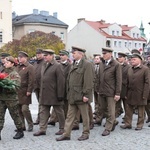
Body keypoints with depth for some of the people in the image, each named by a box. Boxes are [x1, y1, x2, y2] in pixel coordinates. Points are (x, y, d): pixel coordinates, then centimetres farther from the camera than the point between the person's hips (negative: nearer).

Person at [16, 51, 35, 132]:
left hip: (25, 92, -7)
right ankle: (22, 125, 19)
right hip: (17, 91, 7)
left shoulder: (30, 67, -7)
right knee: (19, 109, 9)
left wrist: (29, 91, -16)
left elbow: (31, 80, -12)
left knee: (25, 109, -9)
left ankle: (30, 125, 7)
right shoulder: (17, 67, 16)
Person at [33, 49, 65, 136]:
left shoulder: (58, 66, -11)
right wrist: (41, 93, 14)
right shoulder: (44, 66, 14)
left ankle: (62, 128, 19)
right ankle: (42, 129, 12)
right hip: (44, 95, 7)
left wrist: (60, 95, -17)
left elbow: (61, 81, -15)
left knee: (59, 112, 6)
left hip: (54, 95, -7)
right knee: (43, 112, 8)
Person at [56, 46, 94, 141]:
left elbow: (88, 81, -17)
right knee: (70, 116, 9)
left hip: (81, 96, -8)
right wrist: (69, 93, 14)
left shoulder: (87, 65, -11)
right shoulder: (74, 64, 15)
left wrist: (85, 94, -20)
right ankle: (66, 134, 12)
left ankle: (86, 133, 18)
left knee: (85, 116, 6)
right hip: (72, 96, 8)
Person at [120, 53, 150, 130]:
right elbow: (127, 82, 12)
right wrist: (126, 93, 6)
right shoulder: (130, 69, 10)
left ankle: (140, 124, 18)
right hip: (130, 94, 5)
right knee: (129, 110, 10)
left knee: (140, 111, 6)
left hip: (140, 94, -5)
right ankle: (128, 123, 19)